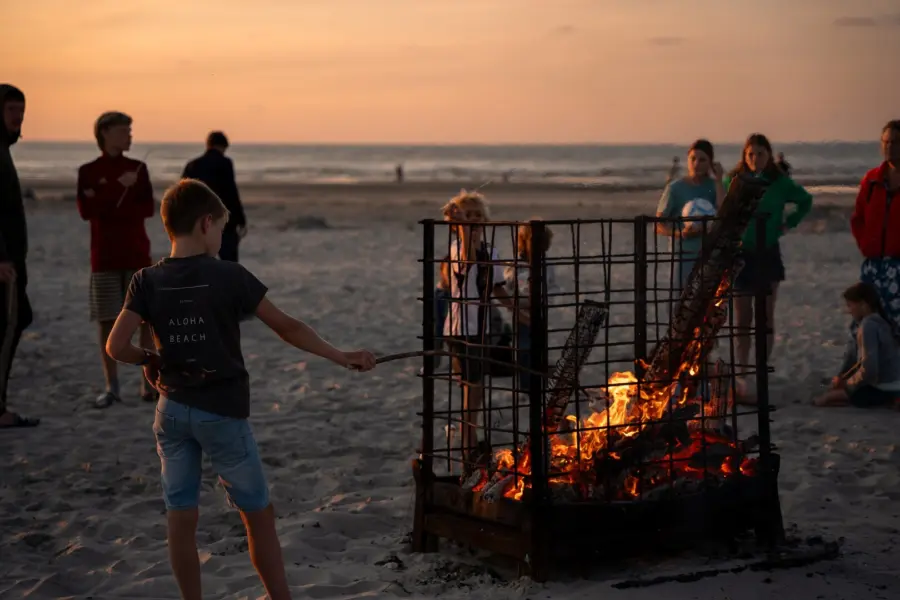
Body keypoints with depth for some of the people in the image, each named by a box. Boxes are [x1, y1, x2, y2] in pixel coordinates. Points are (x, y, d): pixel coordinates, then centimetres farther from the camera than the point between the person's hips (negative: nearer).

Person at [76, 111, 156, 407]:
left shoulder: (138, 168, 8)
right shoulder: (88, 171, 3)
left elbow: (148, 208, -3)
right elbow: (85, 210, -11)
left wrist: (105, 205, -11)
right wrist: (119, 187, -17)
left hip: (138, 255, 1)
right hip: (105, 258, -1)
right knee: (107, 321, 0)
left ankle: (149, 384, 6)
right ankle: (112, 387, 7)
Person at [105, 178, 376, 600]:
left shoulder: (147, 281, -3)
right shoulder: (229, 276, -10)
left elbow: (116, 347, -10)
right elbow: (287, 328, -7)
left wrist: (150, 359, 10)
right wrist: (341, 357, 1)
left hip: (173, 410, 3)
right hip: (222, 413, -3)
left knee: (181, 518, 10)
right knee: (259, 515, 9)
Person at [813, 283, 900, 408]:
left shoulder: (868, 325, -22)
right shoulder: (879, 320, 8)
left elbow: (868, 369, -28)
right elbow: (856, 354, 17)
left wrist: (847, 384, -12)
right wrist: (841, 376, 7)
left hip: (881, 389, -10)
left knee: (821, 400, -9)